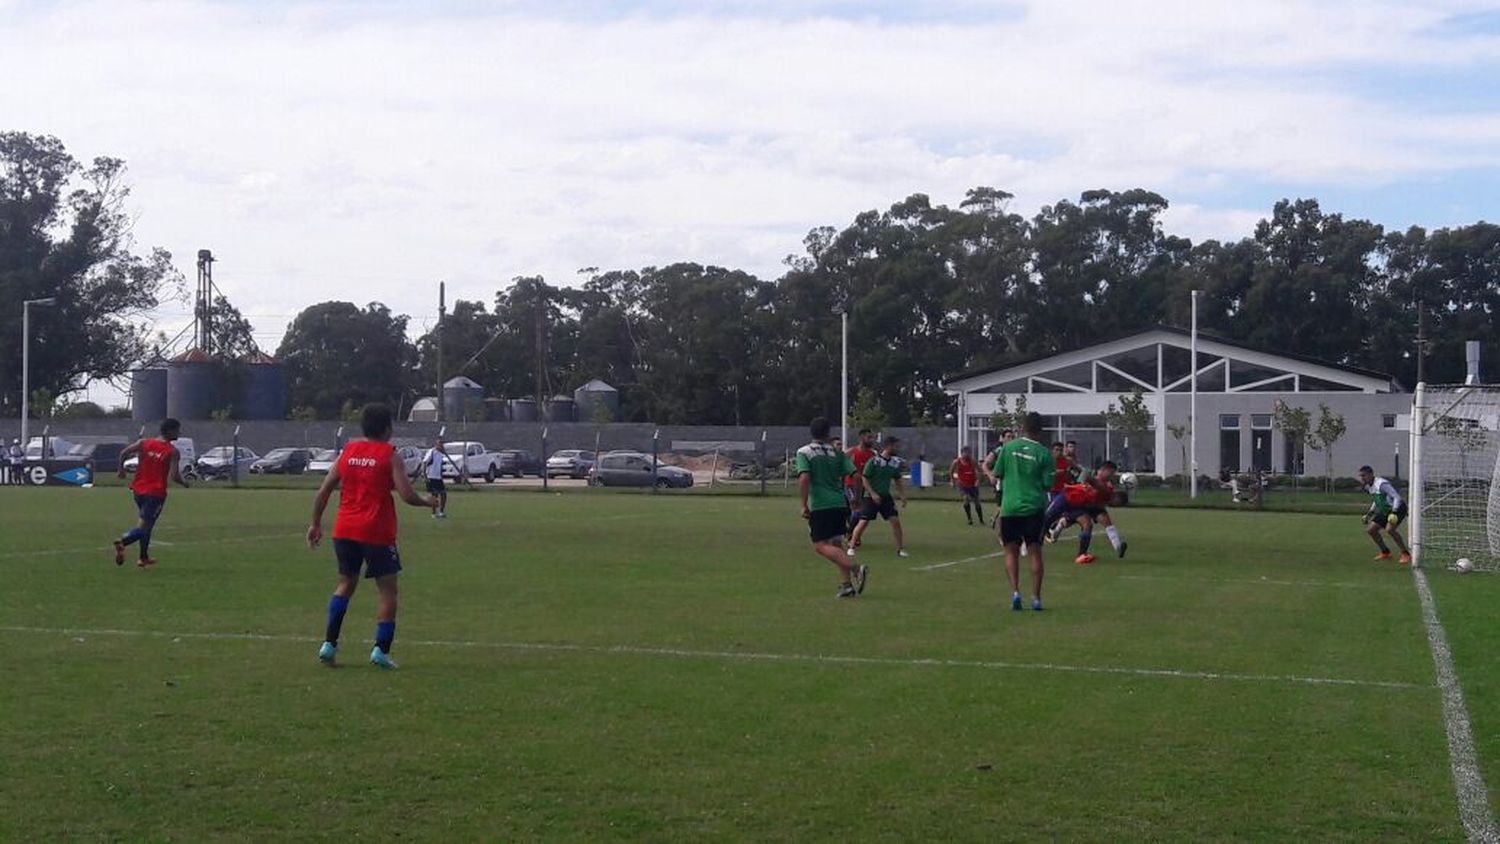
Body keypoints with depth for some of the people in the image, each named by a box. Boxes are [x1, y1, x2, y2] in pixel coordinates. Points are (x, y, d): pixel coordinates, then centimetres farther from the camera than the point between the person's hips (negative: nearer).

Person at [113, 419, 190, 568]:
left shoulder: (145, 443, 4)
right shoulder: (173, 452, -9)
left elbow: (124, 452, -6)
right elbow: (174, 476, -17)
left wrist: (121, 468, 10)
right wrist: (184, 483, 3)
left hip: (138, 490, 6)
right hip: (156, 493, -6)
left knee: (146, 524, 22)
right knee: (145, 526, -6)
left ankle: (144, 557, 28)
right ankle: (122, 542, -33)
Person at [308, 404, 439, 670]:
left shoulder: (347, 452, 8)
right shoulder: (391, 457, -6)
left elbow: (323, 491, 8)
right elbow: (407, 495, -13)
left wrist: (316, 523, 16)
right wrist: (427, 501, 7)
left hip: (345, 531, 5)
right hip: (377, 533, -5)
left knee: (345, 584, 20)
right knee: (387, 590, 6)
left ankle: (329, 643, 10)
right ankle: (381, 650, -2)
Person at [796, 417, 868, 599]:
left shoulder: (804, 452, -1)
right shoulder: (837, 453, 11)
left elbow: (804, 478, -15)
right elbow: (854, 475, 4)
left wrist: (804, 505, -11)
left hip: (820, 506, -6)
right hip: (841, 504, 6)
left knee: (820, 545, -7)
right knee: (836, 544, 17)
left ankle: (855, 569, -24)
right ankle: (848, 584, 9)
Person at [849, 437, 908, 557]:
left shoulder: (895, 462, 4)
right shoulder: (873, 461, -14)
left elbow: (897, 481, 16)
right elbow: (864, 479, -12)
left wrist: (902, 495, 7)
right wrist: (873, 494, -19)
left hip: (886, 497, 5)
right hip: (871, 497, -5)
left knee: (895, 520, -5)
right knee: (863, 522, -7)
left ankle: (900, 549, 5)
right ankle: (852, 547, 8)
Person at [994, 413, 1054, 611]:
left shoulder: (1008, 447, -1)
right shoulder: (1044, 453, -4)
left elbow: (998, 474, 4)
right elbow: (1048, 484, -2)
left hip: (1010, 507, 1)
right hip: (1034, 508, -1)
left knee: (1011, 551, 10)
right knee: (1035, 552, 5)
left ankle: (1015, 591, -5)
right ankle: (1036, 598, 3)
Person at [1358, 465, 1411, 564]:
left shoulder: (1381, 484, -25)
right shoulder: (1369, 486, 4)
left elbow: (1397, 497, -26)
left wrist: (1394, 513, -36)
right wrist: (1369, 513, 15)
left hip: (1397, 508, -9)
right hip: (1385, 510, 9)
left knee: (1389, 529, -31)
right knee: (1370, 529, 3)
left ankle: (1406, 554, -19)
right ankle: (1385, 553, 19)